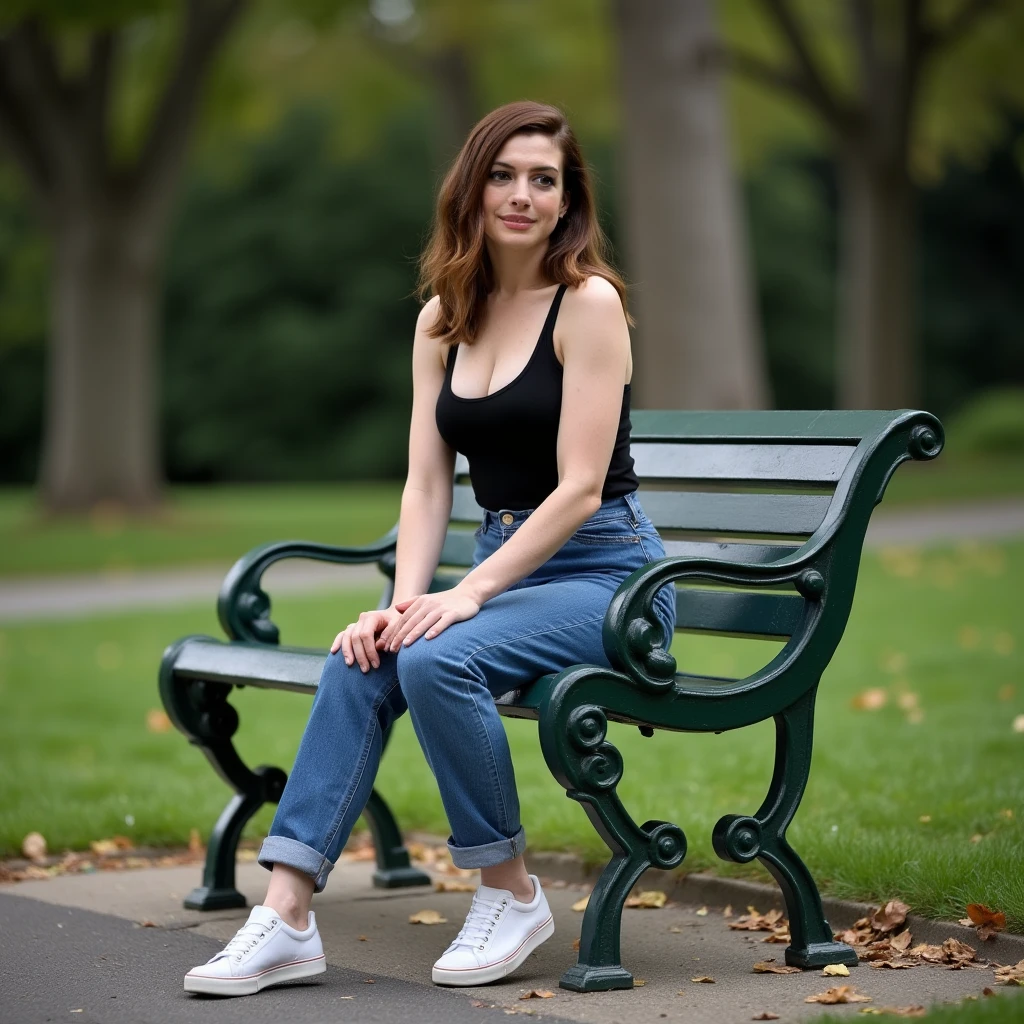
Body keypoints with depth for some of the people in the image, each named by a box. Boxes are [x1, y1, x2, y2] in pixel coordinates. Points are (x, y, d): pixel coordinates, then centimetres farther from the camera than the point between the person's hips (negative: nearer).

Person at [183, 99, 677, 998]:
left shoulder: (588, 302, -10)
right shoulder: (443, 319, 9)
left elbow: (579, 488, -16)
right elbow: (426, 485, 4)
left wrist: (468, 594, -23)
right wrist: (406, 599, -13)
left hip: (603, 572, -6)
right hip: (502, 563, 6)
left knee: (438, 658, -31)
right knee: (361, 663, -21)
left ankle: (511, 893, -12)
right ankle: (288, 912, -23)